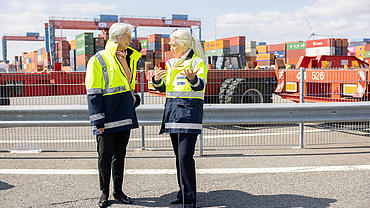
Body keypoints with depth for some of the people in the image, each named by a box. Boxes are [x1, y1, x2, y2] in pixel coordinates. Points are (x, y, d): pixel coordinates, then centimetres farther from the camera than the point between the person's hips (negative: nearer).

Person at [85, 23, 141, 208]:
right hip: (108, 117, -6)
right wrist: (99, 121, -16)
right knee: (105, 155, 3)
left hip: (125, 115, 6)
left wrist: (133, 96, 8)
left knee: (120, 154, 13)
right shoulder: (98, 60, -7)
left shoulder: (128, 59, 14)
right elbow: (93, 94, -11)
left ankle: (118, 191, 24)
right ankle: (104, 193, 18)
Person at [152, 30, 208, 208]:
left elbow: (200, 85, -20)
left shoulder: (198, 62, -3)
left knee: (185, 156, -12)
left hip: (190, 111, -7)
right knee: (179, 155, 13)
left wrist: (193, 79, -42)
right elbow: (162, 88, 15)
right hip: (172, 111, 7)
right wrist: (156, 80, -7)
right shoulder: (171, 64, 17)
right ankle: (183, 193, 25)